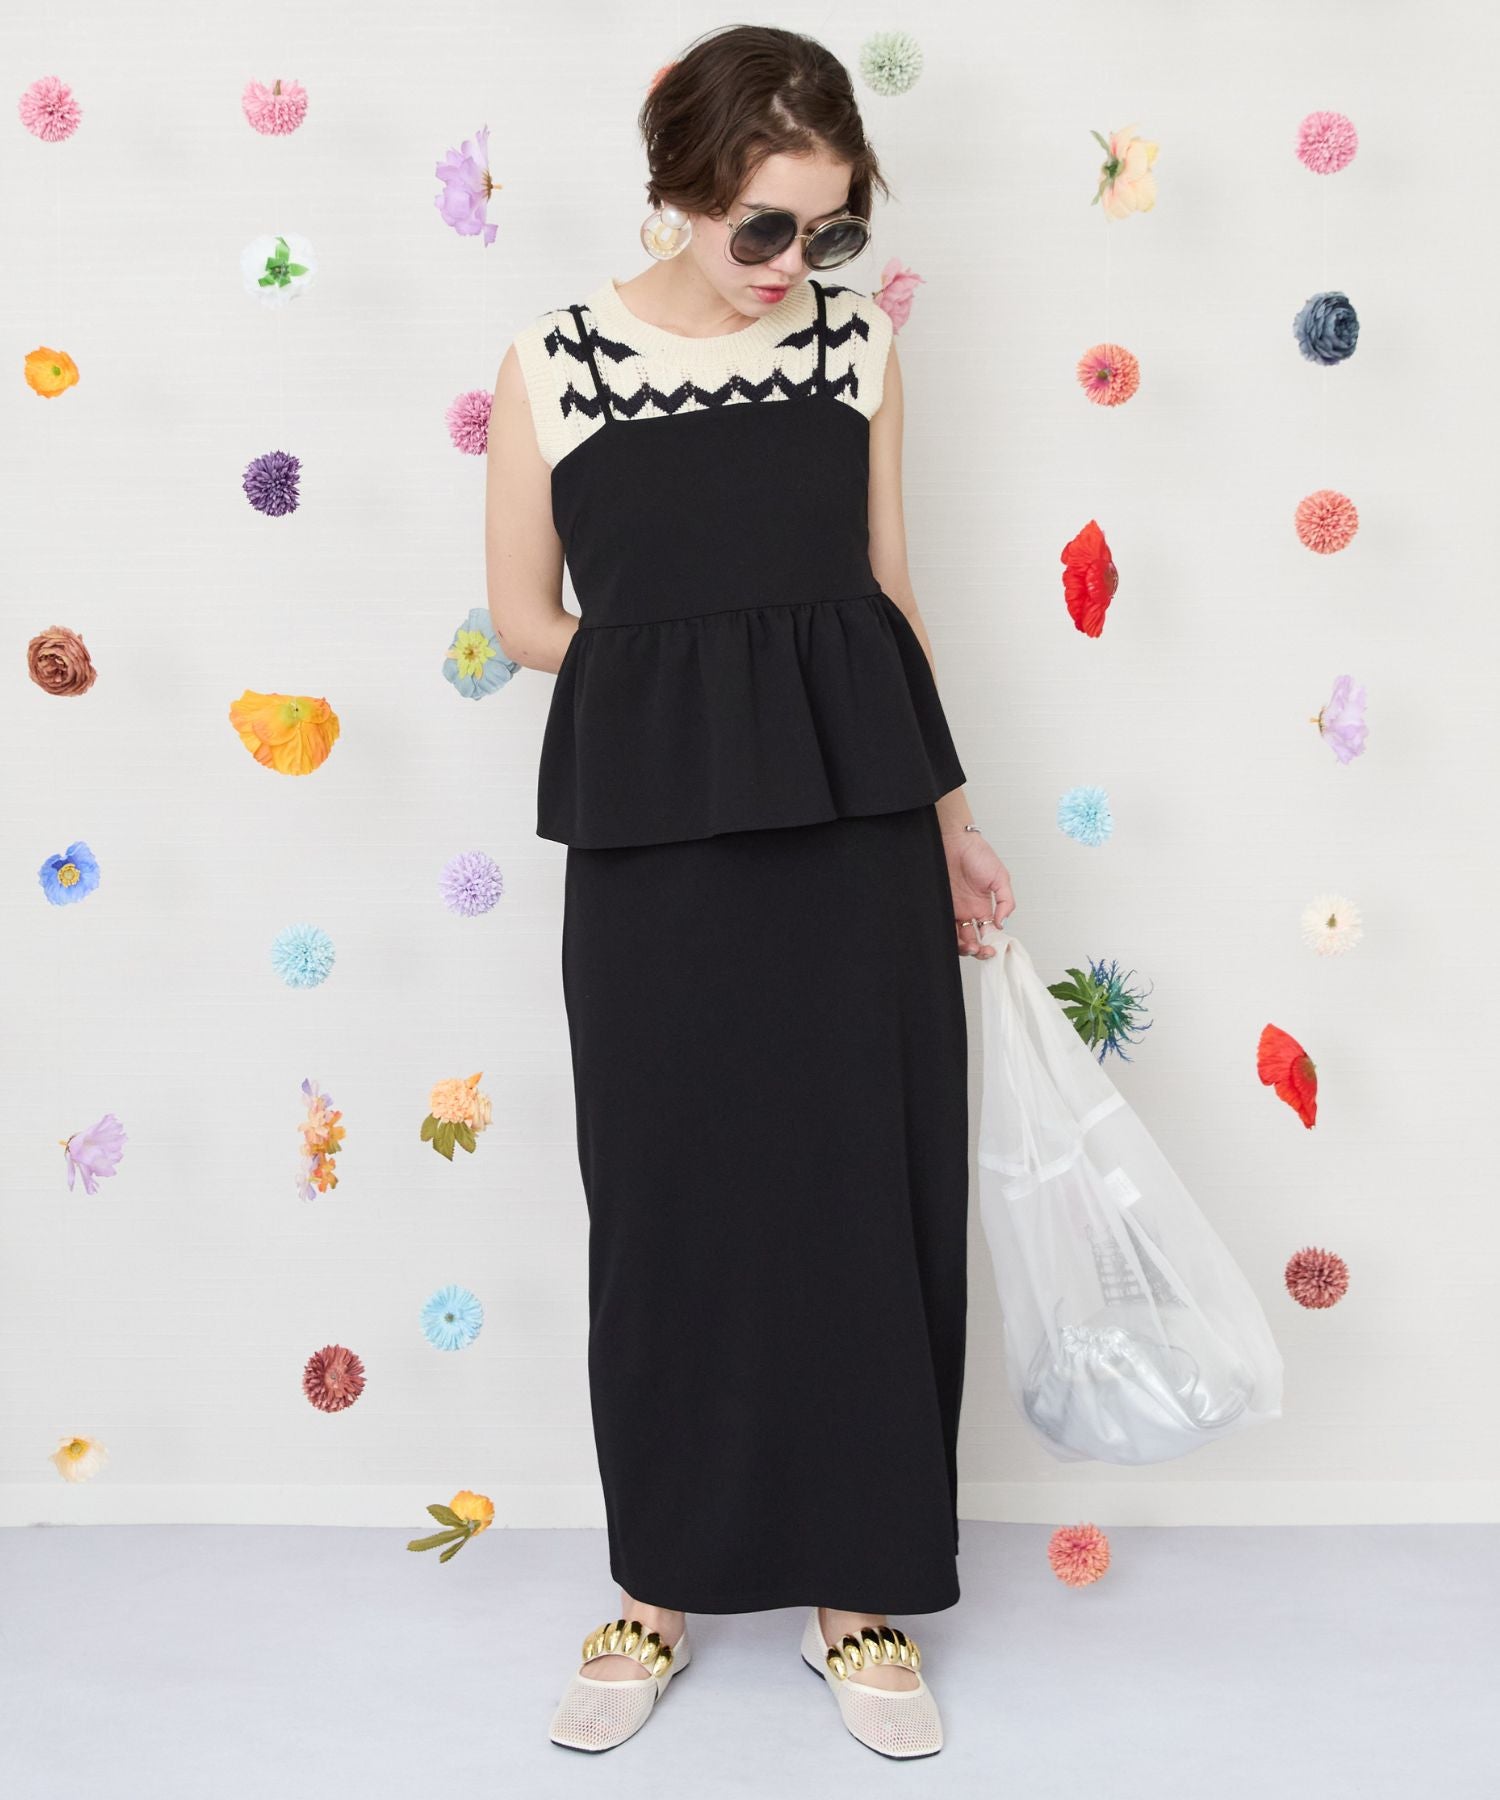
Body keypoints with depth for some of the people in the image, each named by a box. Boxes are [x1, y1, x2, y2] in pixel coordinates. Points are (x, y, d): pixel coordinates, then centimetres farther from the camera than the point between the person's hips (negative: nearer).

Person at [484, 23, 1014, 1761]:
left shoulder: (857, 341, 6)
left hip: (860, 828, 2)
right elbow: (529, 622, 5)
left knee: (868, 1196, 5)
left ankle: (858, 1588, 24)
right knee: (665, 1204, 7)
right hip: (653, 838, -1)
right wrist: (695, 683, -3)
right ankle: (656, 1584, 27)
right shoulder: (554, 363, 0)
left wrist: (950, 814, 11)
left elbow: (887, 593, 11)